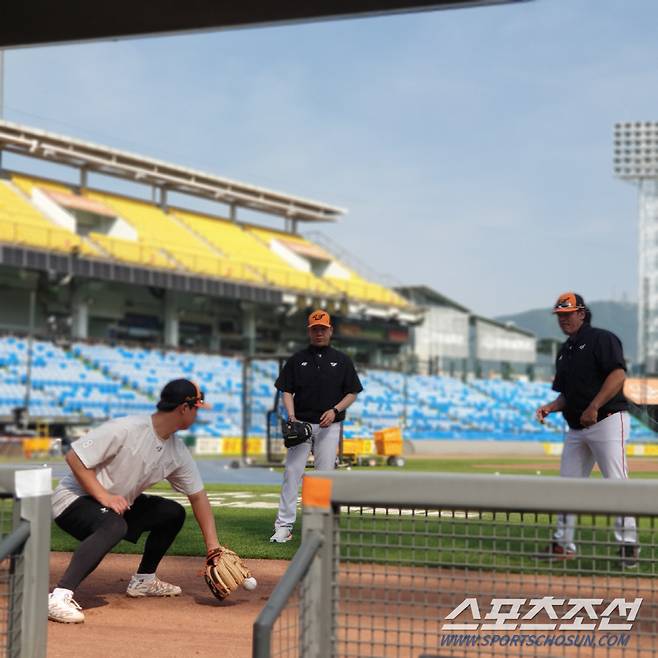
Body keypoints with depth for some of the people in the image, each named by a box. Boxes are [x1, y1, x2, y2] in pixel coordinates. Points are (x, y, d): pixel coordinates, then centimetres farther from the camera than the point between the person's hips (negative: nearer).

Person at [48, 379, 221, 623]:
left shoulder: (178, 452, -2)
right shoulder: (125, 429, -26)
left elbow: (198, 497, 5)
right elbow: (74, 456, -23)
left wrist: (214, 549, 0)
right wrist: (104, 496, -30)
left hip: (116, 503, 9)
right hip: (75, 498, -9)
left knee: (173, 513, 9)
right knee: (115, 525, -38)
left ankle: (143, 580, 20)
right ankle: (60, 596, -42)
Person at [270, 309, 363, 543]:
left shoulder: (342, 361, 8)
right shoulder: (297, 359, 8)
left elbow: (352, 393, 7)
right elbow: (286, 391, 7)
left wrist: (335, 410, -9)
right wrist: (292, 417, -9)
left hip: (329, 426, 0)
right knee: (292, 472, -7)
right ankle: (284, 525, -6)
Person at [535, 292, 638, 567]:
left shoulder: (601, 339, -5)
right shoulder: (564, 351, 19)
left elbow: (618, 375, -18)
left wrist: (594, 406, -23)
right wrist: (550, 407, 5)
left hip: (608, 421, -8)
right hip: (576, 428, 8)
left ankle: (628, 543, -7)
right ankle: (563, 544, 13)